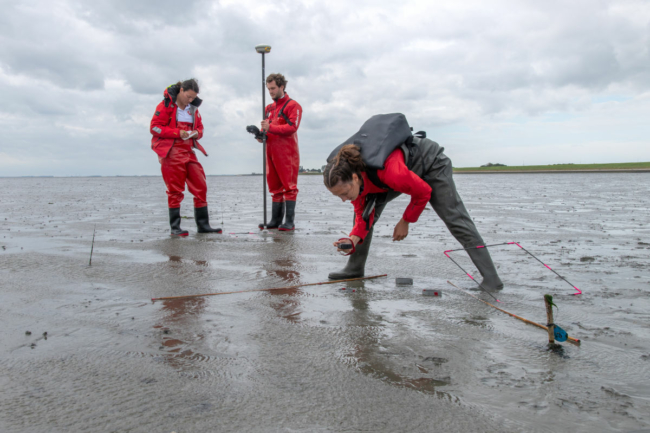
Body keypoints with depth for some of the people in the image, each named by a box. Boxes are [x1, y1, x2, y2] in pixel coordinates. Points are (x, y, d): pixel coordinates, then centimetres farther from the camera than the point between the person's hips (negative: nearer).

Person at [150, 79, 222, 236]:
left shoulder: (193, 108, 14)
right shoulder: (166, 105, -3)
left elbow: (200, 127, 21)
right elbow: (154, 127, -8)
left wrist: (196, 133, -4)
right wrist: (177, 133, -17)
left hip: (189, 152, 6)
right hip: (172, 152, -6)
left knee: (200, 187, 2)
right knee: (175, 190, -3)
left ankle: (203, 225, 10)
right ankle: (175, 227, 6)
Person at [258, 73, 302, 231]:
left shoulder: (292, 105, -2)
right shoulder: (269, 108, 21)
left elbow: (292, 127, -14)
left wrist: (271, 127, -20)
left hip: (287, 152, -7)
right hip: (271, 151, 7)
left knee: (289, 186, -7)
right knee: (275, 187, 9)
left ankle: (289, 221, -6)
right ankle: (275, 220, 13)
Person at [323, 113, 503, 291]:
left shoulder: (390, 171, -46)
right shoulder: (348, 175, -25)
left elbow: (423, 192, -27)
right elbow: (363, 213, -14)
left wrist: (405, 222, -15)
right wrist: (354, 238, -33)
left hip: (431, 164, -6)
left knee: (455, 219, -11)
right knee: (364, 211, -2)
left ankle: (490, 277, -4)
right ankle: (355, 269, 8)